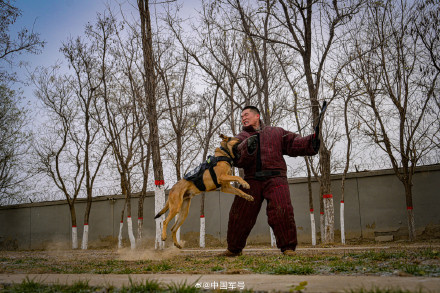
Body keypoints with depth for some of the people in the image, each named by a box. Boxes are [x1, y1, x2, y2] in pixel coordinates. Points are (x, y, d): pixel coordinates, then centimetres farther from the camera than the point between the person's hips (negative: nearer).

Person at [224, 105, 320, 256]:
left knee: (281, 211, -19)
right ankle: (234, 248, 20)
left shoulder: (276, 132, 19)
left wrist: (311, 141, -9)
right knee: (239, 214, 2)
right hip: (252, 180, 2)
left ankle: (288, 247, -5)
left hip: (275, 178, -1)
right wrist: (248, 148, -21)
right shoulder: (242, 137, 18)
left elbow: (294, 144, 9)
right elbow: (237, 159, -1)